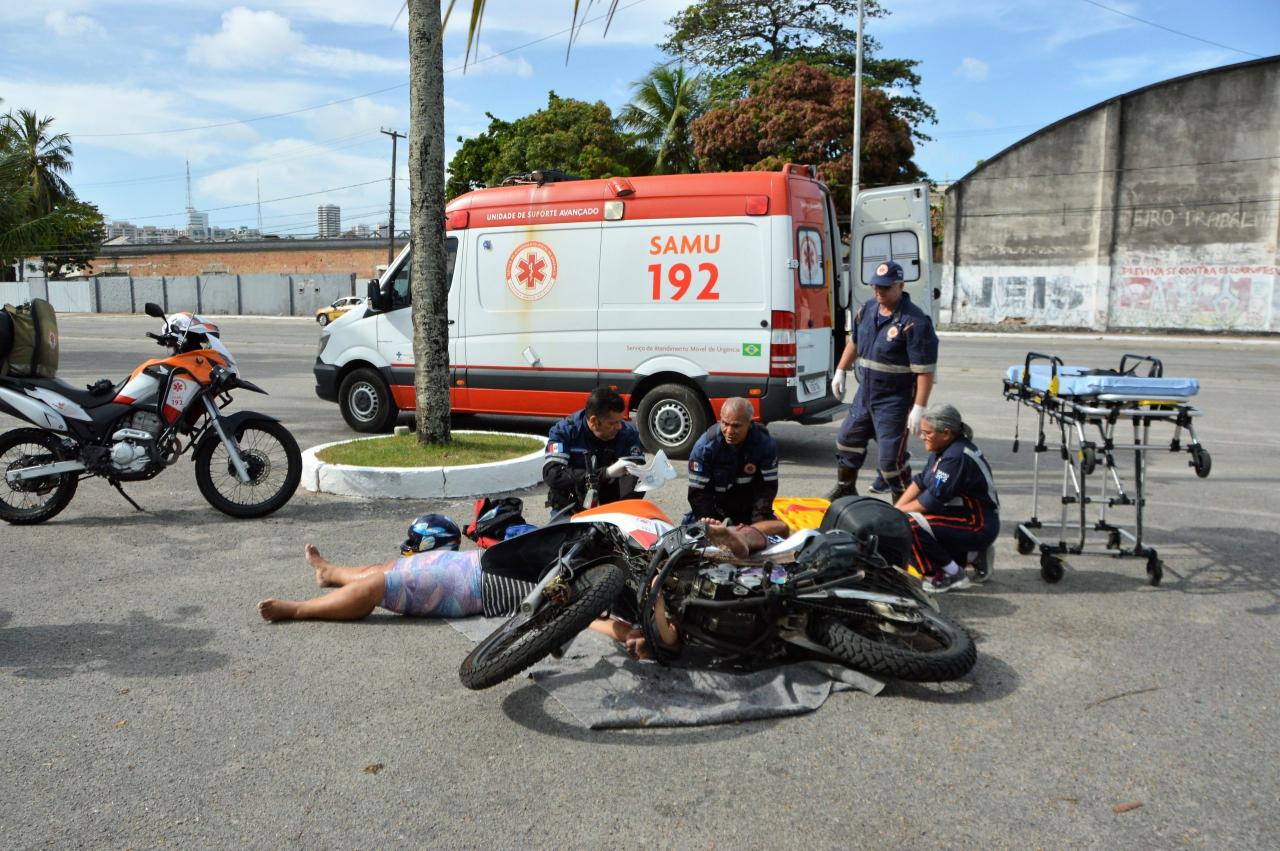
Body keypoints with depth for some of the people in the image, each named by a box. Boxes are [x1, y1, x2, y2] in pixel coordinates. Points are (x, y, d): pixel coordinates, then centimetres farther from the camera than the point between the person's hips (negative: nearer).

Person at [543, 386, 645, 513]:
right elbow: (551, 475, -20)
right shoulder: (563, 431, -7)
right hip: (569, 507, -2)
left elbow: (635, 474, -13)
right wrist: (605, 473, -26)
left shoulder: (628, 433, -1)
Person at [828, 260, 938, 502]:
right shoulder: (867, 310, 4)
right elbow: (854, 342, 23)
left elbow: (925, 370, -22)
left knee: (890, 458, -6)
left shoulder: (914, 321, -20)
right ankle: (845, 488, 42)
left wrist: (919, 408, -25)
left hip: (894, 401, -8)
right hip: (864, 395, 8)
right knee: (847, 440, 21)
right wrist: (841, 372, 23)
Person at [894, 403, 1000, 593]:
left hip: (978, 528, -10)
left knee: (910, 524, -24)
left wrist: (898, 512, -12)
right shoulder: (944, 449, 4)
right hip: (962, 516, 10)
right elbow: (920, 483, 8)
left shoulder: (957, 457, -25)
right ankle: (971, 554, 12)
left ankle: (953, 576, -8)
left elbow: (932, 501, -25)